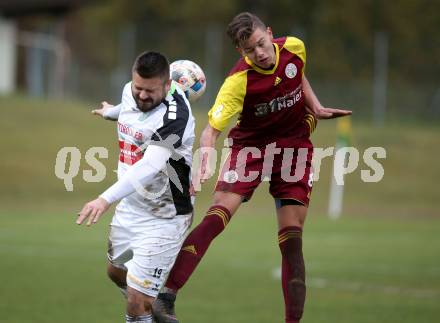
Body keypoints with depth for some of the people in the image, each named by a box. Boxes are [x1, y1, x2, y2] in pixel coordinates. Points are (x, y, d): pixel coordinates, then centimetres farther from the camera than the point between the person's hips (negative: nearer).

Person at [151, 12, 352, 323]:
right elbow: (212, 128, -28)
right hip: (250, 146, -3)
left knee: (291, 237, -4)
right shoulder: (239, 81, -23)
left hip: (295, 148, 3)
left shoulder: (294, 48, -9)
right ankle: (167, 296, -22)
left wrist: (316, 108, 4)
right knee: (215, 218, -21)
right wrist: (206, 157, -47)